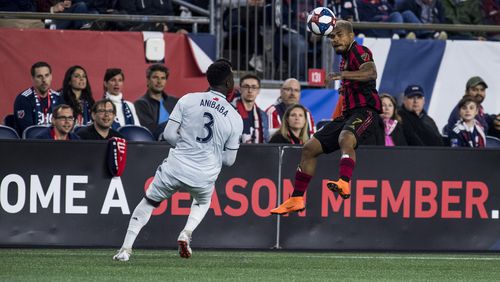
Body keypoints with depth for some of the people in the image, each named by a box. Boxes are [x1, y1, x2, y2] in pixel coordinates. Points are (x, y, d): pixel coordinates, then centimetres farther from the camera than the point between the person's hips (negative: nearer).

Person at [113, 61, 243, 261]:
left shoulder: (188, 100, -2)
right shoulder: (235, 118, -1)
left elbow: (169, 134, -4)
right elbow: (229, 160, 3)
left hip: (175, 168, -1)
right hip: (205, 177, 1)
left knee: (149, 202, 19)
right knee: (203, 201, 34)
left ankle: (126, 248, 10)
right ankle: (186, 233, 8)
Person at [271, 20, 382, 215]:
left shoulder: (359, 51, -7)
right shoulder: (345, 57, 21)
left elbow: (371, 73, -30)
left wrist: (344, 75, -42)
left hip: (365, 111, -10)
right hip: (348, 114, 10)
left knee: (345, 140, -40)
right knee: (310, 148, 7)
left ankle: (344, 184, -61)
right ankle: (296, 199, 14)